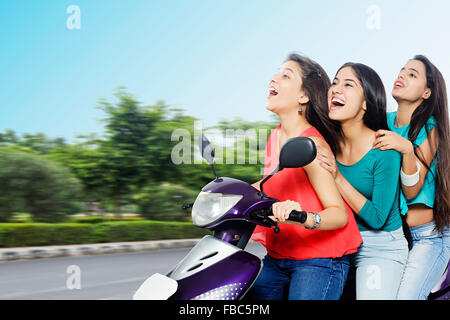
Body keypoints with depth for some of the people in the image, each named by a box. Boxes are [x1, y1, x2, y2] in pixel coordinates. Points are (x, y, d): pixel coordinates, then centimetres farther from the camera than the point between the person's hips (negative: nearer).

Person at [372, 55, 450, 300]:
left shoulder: (429, 128, -7)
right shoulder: (383, 122, 3)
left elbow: (411, 192, -13)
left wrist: (407, 150, -28)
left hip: (427, 236, -4)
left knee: (406, 296, -17)